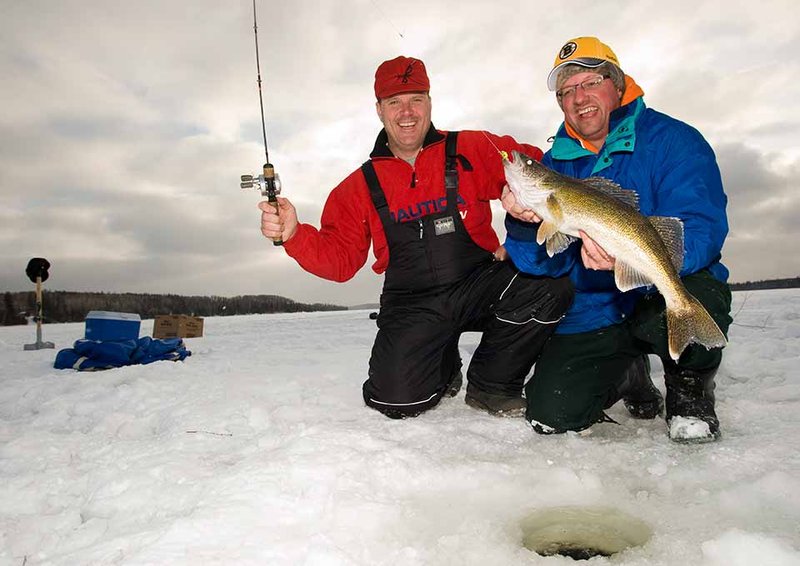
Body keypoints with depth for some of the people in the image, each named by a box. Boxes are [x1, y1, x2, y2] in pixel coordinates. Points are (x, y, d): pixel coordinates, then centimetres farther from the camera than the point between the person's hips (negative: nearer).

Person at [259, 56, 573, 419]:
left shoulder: (472, 150, 4)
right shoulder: (360, 185, 8)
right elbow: (340, 259, 4)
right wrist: (294, 234, -16)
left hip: (480, 286, 1)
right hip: (413, 306, 0)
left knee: (551, 284, -27)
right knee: (398, 400, -22)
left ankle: (490, 383, -1)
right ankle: (444, 370, 18)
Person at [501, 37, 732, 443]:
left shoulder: (672, 140, -7)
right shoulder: (554, 163, 5)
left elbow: (703, 231, -21)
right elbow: (544, 263, -3)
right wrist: (524, 222, -25)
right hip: (593, 314, 4)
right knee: (550, 415, -11)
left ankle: (691, 387, -1)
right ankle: (627, 375, 23)